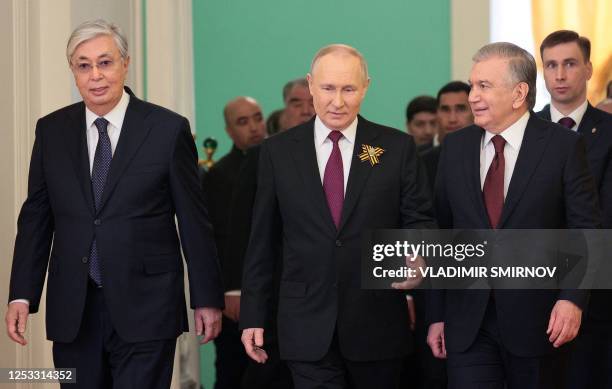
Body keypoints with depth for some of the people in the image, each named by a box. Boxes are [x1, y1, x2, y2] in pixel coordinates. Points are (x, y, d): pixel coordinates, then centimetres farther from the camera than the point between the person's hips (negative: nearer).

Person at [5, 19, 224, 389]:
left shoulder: (168, 129, -2)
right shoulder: (51, 130, 7)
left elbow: (194, 220, 1)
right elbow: (36, 217, 10)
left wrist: (208, 299, 2)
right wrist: (22, 296, 3)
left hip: (144, 307, -3)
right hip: (73, 313, 3)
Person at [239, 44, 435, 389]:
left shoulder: (398, 147, 1)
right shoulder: (278, 151, 4)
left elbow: (419, 220, 3)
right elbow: (263, 239, 7)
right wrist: (253, 316, 5)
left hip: (377, 323, 0)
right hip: (308, 330, 0)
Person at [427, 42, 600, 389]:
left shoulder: (564, 146, -4)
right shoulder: (455, 148, 7)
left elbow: (587, 229, -5)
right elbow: (441, 233, 8)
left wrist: (574, 298, -17)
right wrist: (437, 315, 6)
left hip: (537, 320, -2)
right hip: (467, 323, 2)